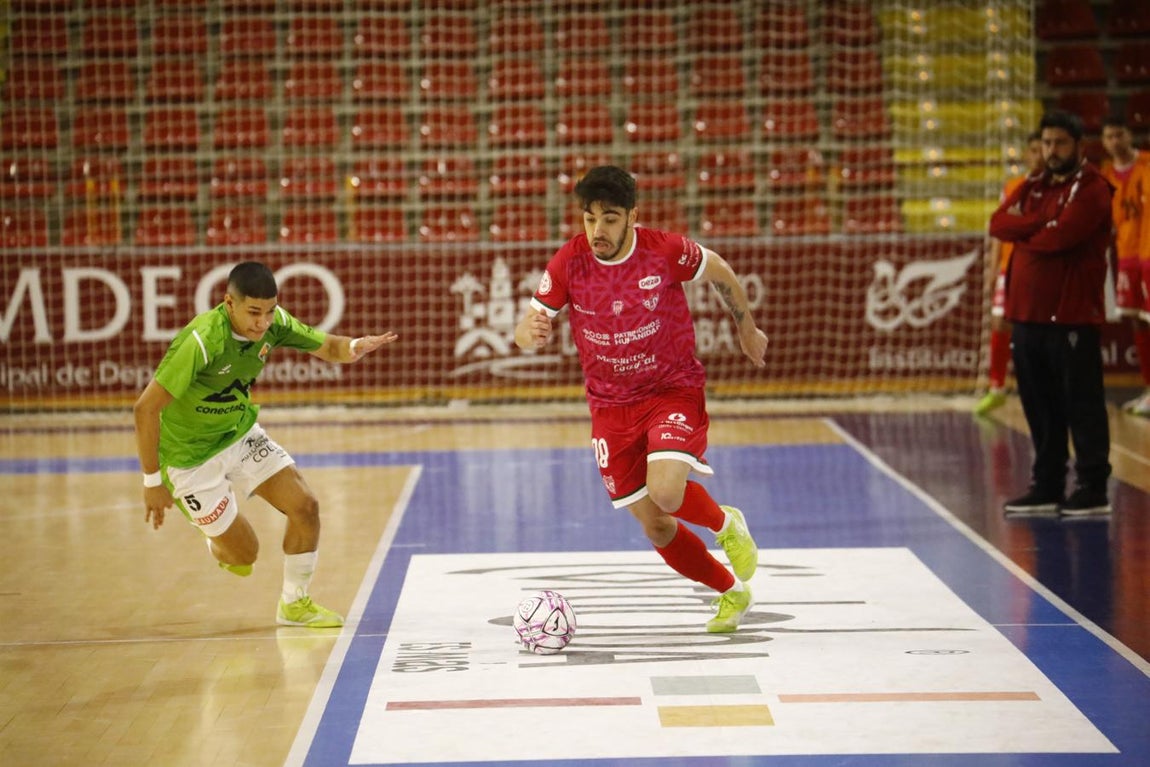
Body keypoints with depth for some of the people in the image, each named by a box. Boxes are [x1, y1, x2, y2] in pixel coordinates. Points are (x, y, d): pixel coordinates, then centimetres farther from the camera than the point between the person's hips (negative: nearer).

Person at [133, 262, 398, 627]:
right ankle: (217, 543, 37)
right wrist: (153, 482, -26)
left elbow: (326, 346, -1)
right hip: (192, 456, -6)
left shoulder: (273, 322, -14)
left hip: (242, 433, 6)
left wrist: (353, 347, -27)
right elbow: (145, 408, -31)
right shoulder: (201, 342, -34)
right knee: (244, 554, -1)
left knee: (305, 506, -7)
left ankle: (294, 604, 15)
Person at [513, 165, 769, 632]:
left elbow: (719, 272, 4)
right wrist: (530, 333, -33)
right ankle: (731, 591, 30)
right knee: (655, 527, 5)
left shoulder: (665, 251, -16)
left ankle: (725, 524, 8)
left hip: (673, 389, -3)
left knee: (665, 493, -27)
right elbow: (529, 328, -8)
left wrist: (747, 330, 16)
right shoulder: (569, 262, -12)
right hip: (611, 405, 3)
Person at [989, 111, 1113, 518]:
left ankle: (1093, 490, 2)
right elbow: (998, 224, 2)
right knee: (1039, 407, 11)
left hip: (1072, 316, -7)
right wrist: (1043, 222, -11)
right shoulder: (1032, 187, 16)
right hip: (1027, 314, 7)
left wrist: (1022, 229, -3)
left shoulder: (1091, 189, -7)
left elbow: (1062, 235, -20)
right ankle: (1047, 488, 18)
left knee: (1081, 404, -3)